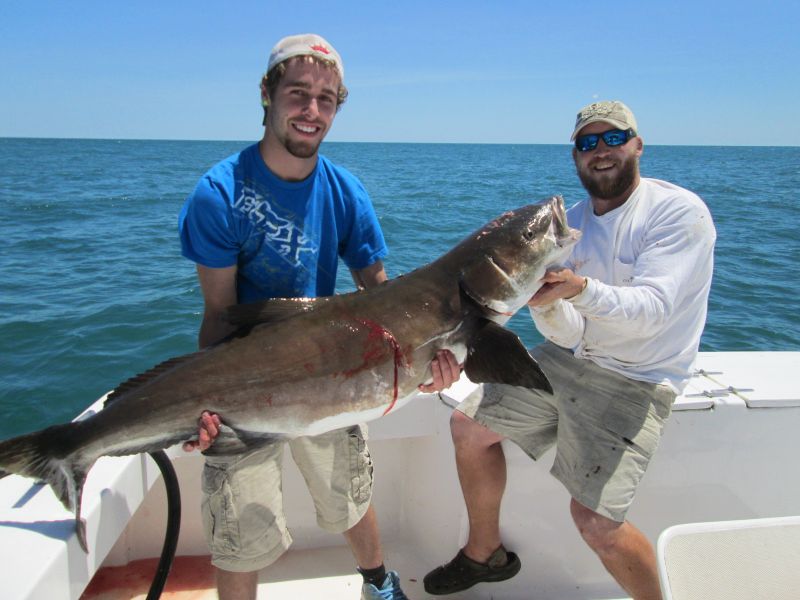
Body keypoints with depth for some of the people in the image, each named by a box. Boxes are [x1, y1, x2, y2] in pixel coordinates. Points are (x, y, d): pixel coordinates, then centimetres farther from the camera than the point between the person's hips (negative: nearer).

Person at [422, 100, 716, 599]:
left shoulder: (680, 211, -13)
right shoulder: (569, 223, 3)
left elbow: (652, 309, -26)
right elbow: (569, 333, -5)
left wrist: (579, 288, -43)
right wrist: (544, 302, -27)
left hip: (635, 381, -6)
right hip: (567, 357, 7)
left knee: (595, 521, -16)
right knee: (468, 427, 7)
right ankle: (486, 554, 28)